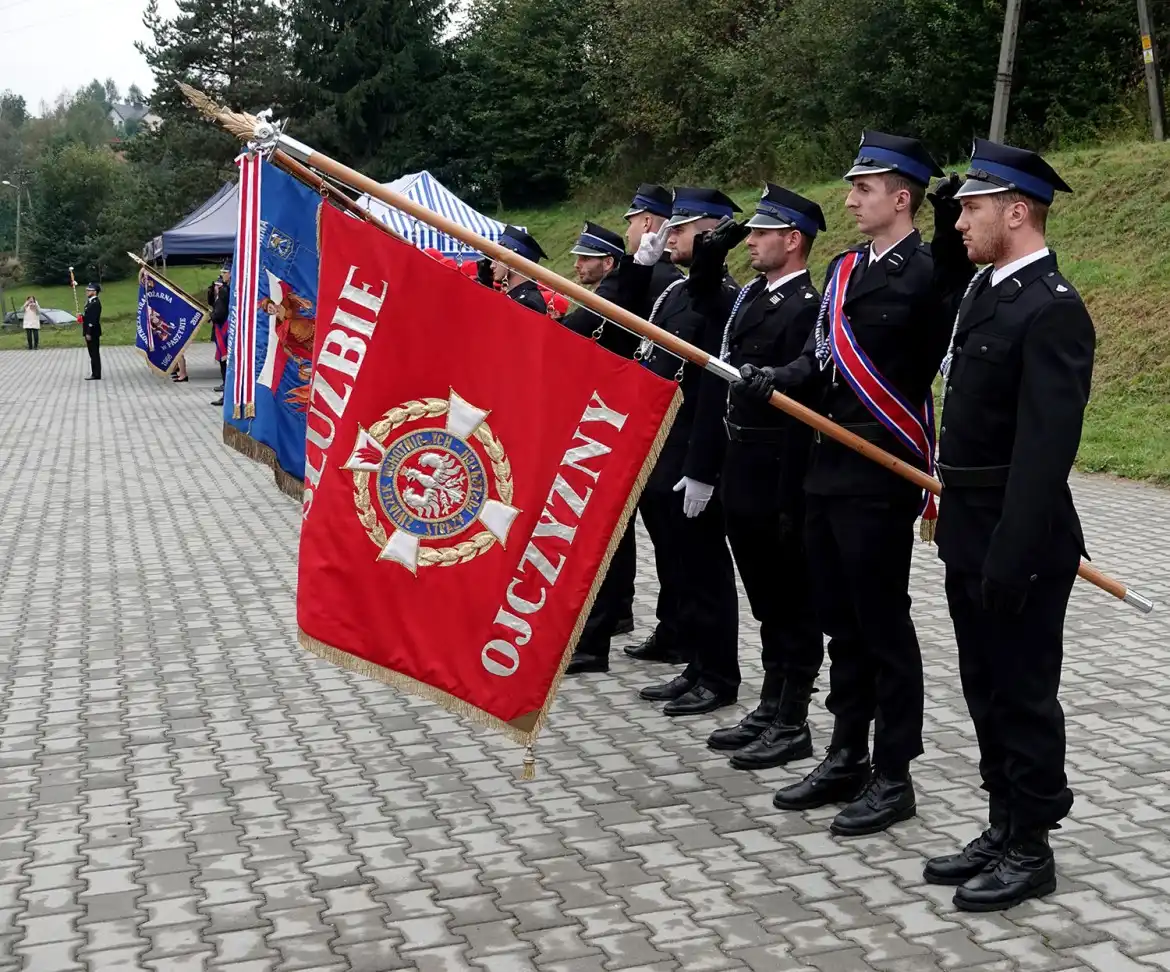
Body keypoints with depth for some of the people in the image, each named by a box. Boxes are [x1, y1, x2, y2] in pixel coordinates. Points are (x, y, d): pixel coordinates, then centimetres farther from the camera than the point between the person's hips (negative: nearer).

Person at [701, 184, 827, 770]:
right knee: (766, 597, 17)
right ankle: (770, 709, 28)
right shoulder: (751, 295, 12)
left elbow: (806, 405, -20)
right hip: (740, 469, 9)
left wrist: (788, 499, -21)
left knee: (790, 599, 3)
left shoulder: (808, 308, -16)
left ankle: (792, 724, 13)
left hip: (777, 475, -9)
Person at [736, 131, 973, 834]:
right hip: (830, 468, 8)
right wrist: (774, 380, -5)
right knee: (843, 623, 15)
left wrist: (953, 240, -31)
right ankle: (848, 758, 28)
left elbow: (959, 341, -24)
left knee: (883, 625, 1)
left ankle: (894, 776, 13)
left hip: (882, 477, -8)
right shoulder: (845, 269, 13)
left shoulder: (928, 271, -10)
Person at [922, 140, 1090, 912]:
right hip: (971, 532, 9)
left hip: (1015, 541, -9)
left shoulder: (1052, 309, -18)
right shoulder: (989, 290, 12)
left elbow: (1046, 447, -23)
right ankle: (1003, 828, 29)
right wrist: (953, 513, 14)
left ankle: (1031, 850, 16)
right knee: (987, 691, 16)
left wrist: (1011, 558, -25)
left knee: (1023, 694, 3)